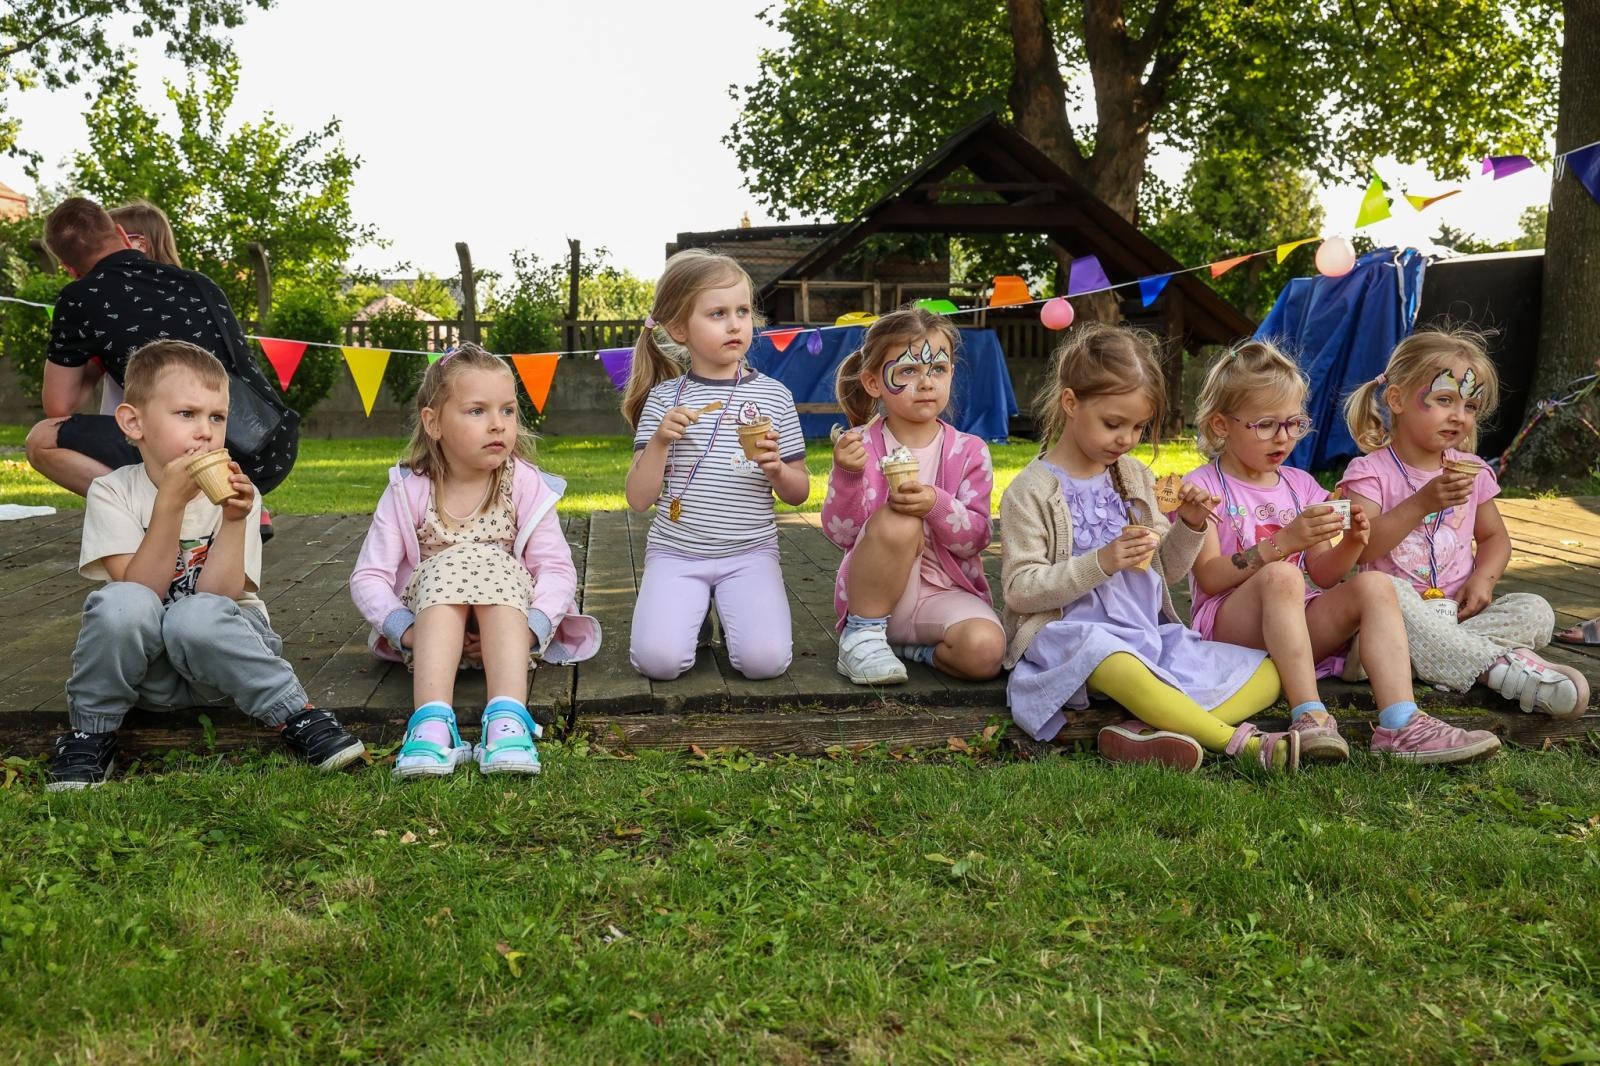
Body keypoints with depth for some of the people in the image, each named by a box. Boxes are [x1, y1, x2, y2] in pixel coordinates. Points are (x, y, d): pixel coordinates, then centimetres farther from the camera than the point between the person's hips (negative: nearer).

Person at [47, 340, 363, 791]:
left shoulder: (233, 495, -6)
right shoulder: (112, 492, -6)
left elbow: (216, 597, -17)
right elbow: (143, 590, -19)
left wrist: (234, 521, -29)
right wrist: (171, 502, -27)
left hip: (219, 652, -1)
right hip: (145, 666, 1)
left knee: (194, 616, -33)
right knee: (123, 604, -31)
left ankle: (298, 717, -20)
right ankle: (90, 734, -11)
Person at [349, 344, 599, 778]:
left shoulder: (526, 485, -6)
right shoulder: (408, 491, -6)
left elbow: (558, 568, -12)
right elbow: (368, 576, -8)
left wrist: (531, 628, -28)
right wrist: (405, 629, -24)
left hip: (507, 618, 0)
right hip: (431, 620, 0)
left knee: (492, 563, -30)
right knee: (450, 566, -29)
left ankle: (508, 720, -48)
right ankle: (432, 720, -47)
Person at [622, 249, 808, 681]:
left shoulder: (773, 395, 2)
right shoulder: (663, 399, 2)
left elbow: (799, 493, 8)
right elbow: (638, 499, -1)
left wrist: (777, 471, -14)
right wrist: (660, 441, -16)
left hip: (750, 553, 0)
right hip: (675, 552, 0)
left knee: (765, 660, -22)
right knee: (658, 659, -21)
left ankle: (731, 609, 11)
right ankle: (692, 609, 12)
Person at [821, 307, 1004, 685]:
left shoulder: (968, 451, 1)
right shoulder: (859, 446, -3)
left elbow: (976, 538, -6)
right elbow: (840, 533, -9)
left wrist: (937, 504, -26)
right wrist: (847, 475, -27)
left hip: (946, 591, 1)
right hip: (875, 593, -1)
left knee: (985, 651, -30)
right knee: (897, 521, -32)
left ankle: (908, 647, 1)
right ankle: (863, 632, -12)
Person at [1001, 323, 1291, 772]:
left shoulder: (1136, 477, 14)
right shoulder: (1031, 491, -5)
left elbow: (1164, 571, 19)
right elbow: (1020, 589, -11)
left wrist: (1189, 527, -1)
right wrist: (1100, 563, -21)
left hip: (1150, 634, 7)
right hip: (1072, 635, -7)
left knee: (1267, 672, -6)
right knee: (1116, 662, -42)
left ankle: (1152, 730, -31)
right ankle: (1240, 742, -33)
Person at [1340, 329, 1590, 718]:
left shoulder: (1471, 471, 11)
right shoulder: (1370, 472, -5)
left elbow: (1494, 536, 21)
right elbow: (1360, 550, -18)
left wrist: (1483, 577, -2)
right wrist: (1422, 503, -26)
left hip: (1458, 612, 5)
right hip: (1401, 611, -4)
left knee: (1535, 611, -17)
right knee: (1387, 591, -37)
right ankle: (1501, 665, -35)